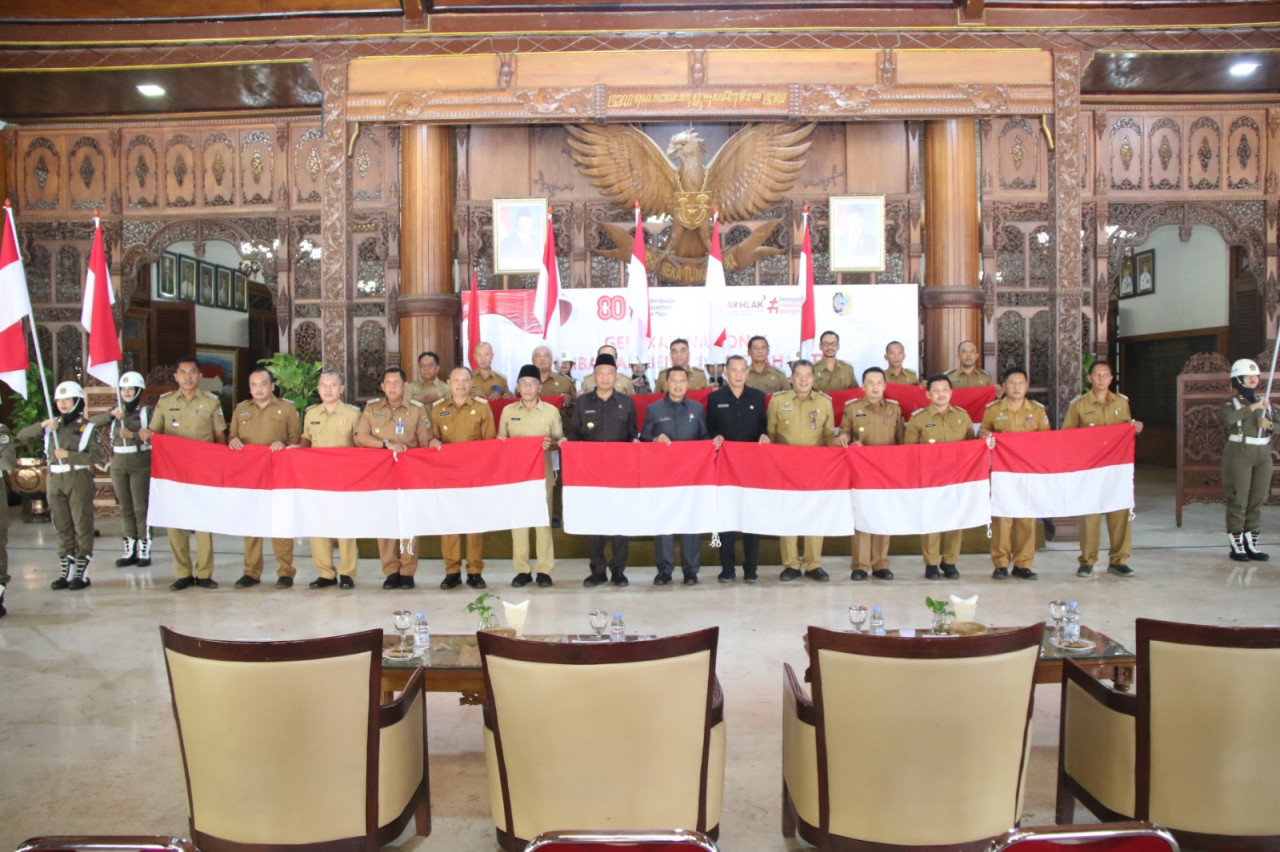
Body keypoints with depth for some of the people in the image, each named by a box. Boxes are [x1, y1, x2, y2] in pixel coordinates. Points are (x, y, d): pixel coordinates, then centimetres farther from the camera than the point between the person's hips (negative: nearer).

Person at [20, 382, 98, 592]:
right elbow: (21, 435, 6)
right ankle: (66, 573, 17)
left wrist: (68, 455, -17)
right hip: (55, 480, 5)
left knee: (82, 526, 0)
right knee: (62, 528, 10)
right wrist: (42, 425, -7)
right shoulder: (52, 425, 12)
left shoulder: (87, 427, -1)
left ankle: (82, 573, 7)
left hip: (78, 480, -4)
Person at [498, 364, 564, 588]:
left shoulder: (551, 411, 2)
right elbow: (501, 442, 11)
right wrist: (500, 443, -11)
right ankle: (522, 570, 11)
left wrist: (551, 444, -17)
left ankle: (544, 570, 9)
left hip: (543, 472, -1)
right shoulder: (508, 411, 6)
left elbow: (560, 441, 4)